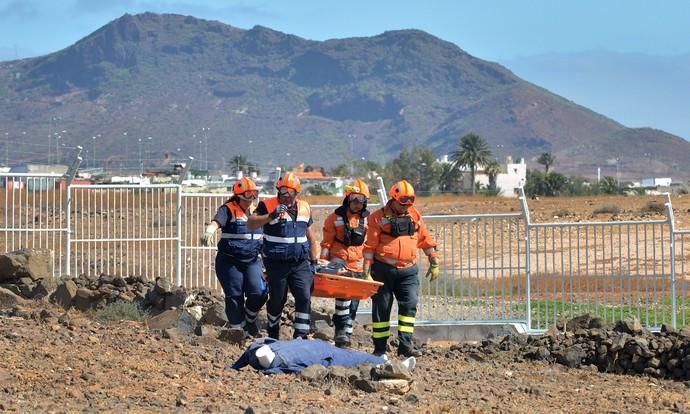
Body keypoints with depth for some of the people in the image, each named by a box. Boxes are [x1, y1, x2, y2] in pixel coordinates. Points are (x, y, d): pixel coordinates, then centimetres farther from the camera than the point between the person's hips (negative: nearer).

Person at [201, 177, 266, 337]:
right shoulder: (228, 210, -8)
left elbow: (261, 236, 24)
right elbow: (216, 222, -29)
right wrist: (209, 232, -50)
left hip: (252, 261, 5)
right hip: (230, 262, -4)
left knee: (258, 294, -9)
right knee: (234, 298, 0)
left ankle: (250, 321, 18)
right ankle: (237, 328, 16)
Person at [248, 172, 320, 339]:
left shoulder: (305, 208, 9)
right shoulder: (268, 205, -6)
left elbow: (310, 236, 17)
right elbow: (251, 223, -20)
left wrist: (314, 261, 14)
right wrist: (271, 216, -33)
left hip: (300, 263, 3)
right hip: (276, 263, -3)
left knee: (304, 297, -12)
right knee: (277, 300, 8)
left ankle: (300, 335, -11)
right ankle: (273, 335, 30)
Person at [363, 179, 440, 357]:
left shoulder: (414, 215, 8)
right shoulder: (379, 217, -4)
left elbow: (425, 240, 15)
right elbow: (370, 245, -5)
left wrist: (434, 263, 13)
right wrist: (367, 272, -9)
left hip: (408, 270, 3)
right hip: (383, 269, -3)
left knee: (409, 305, -7)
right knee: (381, 308, 4)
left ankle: (405, 344, -5)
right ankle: (380, 347, 12)